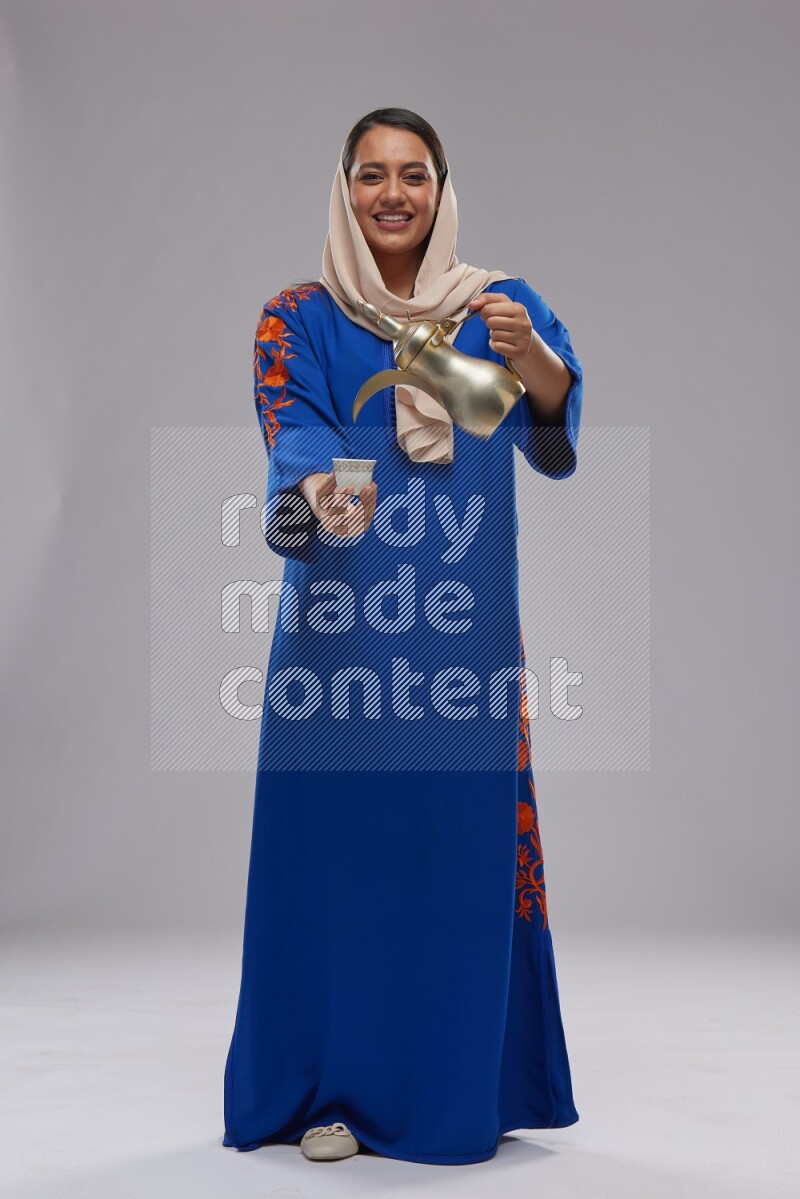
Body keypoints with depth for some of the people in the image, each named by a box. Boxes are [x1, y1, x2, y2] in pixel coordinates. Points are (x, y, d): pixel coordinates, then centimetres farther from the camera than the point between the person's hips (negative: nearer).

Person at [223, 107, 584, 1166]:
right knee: (338, 838, 0)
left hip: (464, 622, 1)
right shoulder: (298, 320, 5)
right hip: (341, 619, -1)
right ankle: (335, 1085, 15)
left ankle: (464, 1080, 20)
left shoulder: (499, 305, 8)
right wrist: (318, 492, -37)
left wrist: (535, 360, -31)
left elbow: (555, 443, -10)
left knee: (466, 836, 3)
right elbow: (293, 431, -14)